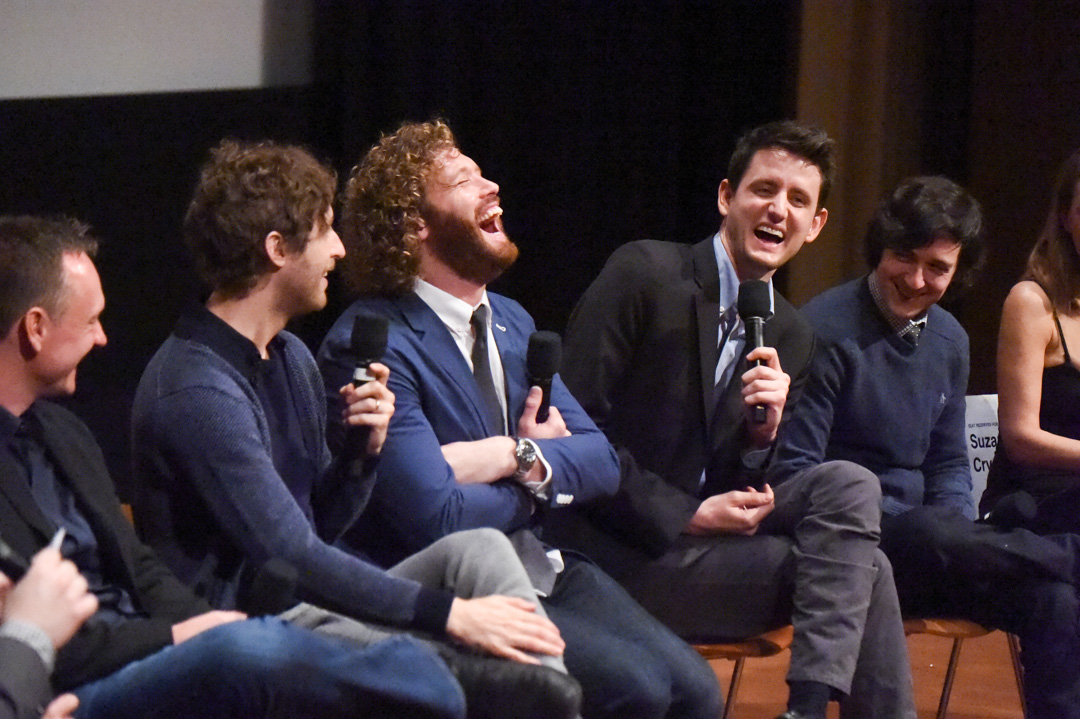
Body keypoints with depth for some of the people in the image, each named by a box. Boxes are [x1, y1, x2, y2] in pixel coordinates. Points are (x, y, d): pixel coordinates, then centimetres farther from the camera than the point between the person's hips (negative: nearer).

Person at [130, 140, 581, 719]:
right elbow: (295, 556, -21)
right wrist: (452, 613, -22)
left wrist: (364, 448, -3)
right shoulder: (199, 391, -18)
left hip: (311, 601, 9)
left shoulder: (292, 357, 14)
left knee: (480, 547, -13)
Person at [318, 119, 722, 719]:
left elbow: (600, 461, 8)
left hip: (544, 570, 8)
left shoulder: (512, 323, 13)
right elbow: (437, 516, -21)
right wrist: (526, 456, -3)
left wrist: (522, 460, -14)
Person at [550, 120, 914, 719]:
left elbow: (746, 490, 13)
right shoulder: (643, 274, -8)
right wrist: (688, 514, -16)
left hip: (695, 533, 6)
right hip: (617, 549, -6)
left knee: (848, 485, -17)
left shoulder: (791, 336, 11)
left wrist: (763, 431, -9)